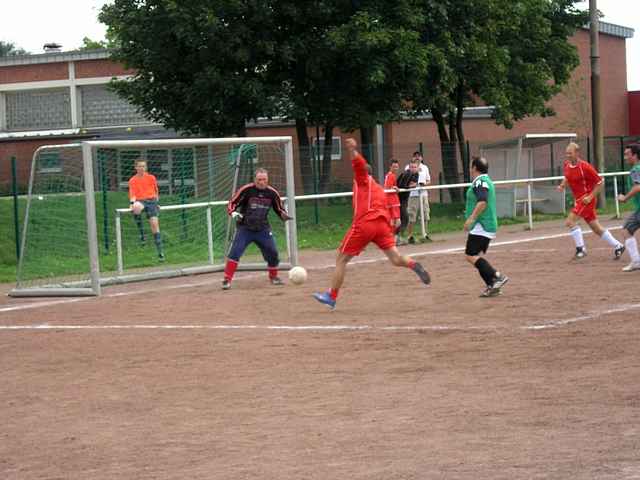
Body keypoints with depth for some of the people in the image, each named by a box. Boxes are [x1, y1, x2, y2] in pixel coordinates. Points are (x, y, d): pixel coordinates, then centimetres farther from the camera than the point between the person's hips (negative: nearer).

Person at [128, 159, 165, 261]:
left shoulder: (151, 178, 8)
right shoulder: (132, 181, 5)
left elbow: (156, 191, 20)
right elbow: (132, 194, -4)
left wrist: (156, 202, 19)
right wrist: (132, 203, -22)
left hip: (151, 201, 1)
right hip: (140, 201, -1)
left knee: (155, 225, -7)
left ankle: (160, 252, -1)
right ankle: (141, 234, -24)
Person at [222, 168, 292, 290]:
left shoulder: (272, 193, -2)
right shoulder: (246, 190, -12)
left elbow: (279, 209, 12)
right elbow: (232, 204, -7)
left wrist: (285, 216, -8)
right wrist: (234, 213, -26)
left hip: (263, 229, 3)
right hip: (244, 228, -3)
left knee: (273, 252, 2)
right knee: (235, 252, -16)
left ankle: (273, 277, 28)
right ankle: (227, 280, -14)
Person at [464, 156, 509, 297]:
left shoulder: (480, 182, -13)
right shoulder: (486, 180, 19)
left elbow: (482, 202, -27)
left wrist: (471, 218, -29)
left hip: (480, 226, -11)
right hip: (489, 226, 11)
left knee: (471, 256, -14)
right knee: (477, 256, 12)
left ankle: (497, 277, -20)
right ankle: (492, 286, 7)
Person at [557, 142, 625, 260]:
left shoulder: (585, 167, -19)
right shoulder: (567, 164, 3)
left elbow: (600, 182, -13)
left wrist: (590, 196, -20)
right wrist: (562, 185, 4)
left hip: (587, 199, -8)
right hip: (579, 199, 8)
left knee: (570, 221, -17)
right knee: (596, 228, 12)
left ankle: (581, 249, -8)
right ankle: (618, 246, 22)